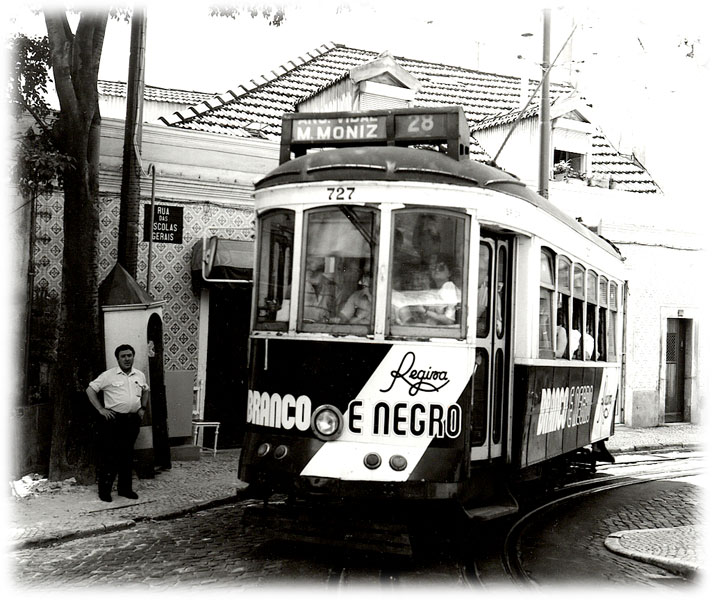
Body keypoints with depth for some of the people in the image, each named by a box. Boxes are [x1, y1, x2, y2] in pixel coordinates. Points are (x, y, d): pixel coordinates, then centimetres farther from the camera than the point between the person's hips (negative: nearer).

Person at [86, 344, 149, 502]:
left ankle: (125, 488, 20)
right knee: (109, 455, -3)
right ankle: (104, 490, 6)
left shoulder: (140, 376, 11)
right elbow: (90, 390, -2)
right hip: (113, 420, -4)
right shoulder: (108, 375, -4)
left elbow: (145, 391, 29)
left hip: (133, 420, 4)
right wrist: (100, 409, -7)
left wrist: (143, 408, 15)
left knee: (127, 455, 10)